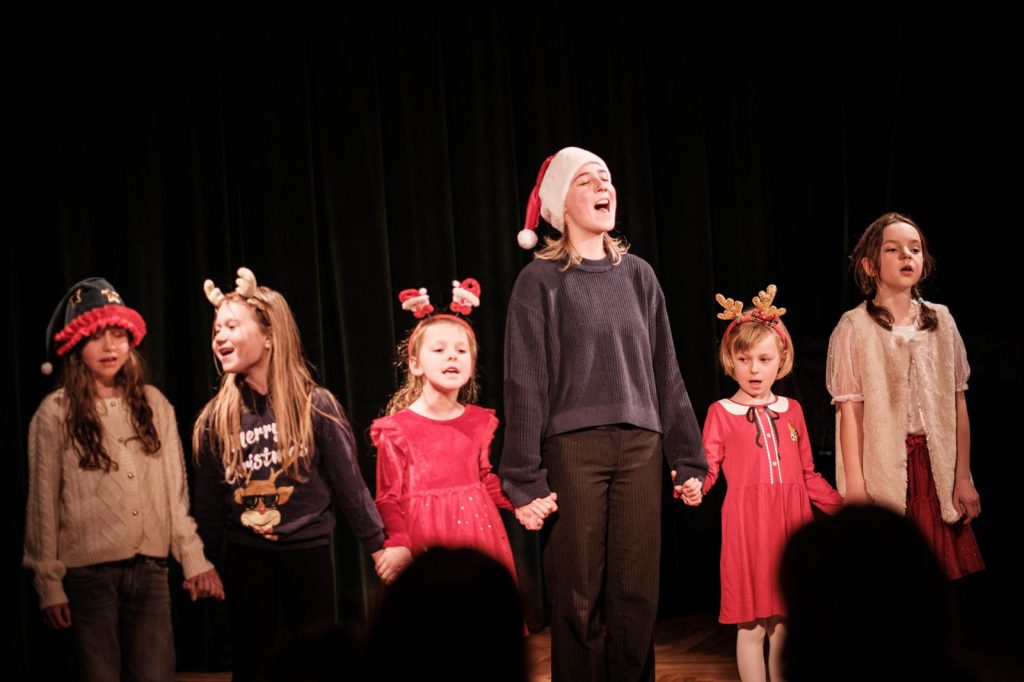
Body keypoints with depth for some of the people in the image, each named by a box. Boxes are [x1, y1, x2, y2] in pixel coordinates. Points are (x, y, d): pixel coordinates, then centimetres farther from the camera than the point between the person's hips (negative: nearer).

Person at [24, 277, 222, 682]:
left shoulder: (153, 404, 8)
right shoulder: (56, 413, -3)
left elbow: (175, 490, 9)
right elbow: (43, 502, -2)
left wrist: (194, 557, 3)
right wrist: (48, 583, -5)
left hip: (150, 571, 3)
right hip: (88, 575, -3)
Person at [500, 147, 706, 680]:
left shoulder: (637, 275, 13)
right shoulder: (541, 281, 1)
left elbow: (666, 373, 14)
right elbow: (524, 384, -2)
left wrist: (688, 458, 10)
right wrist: (525, 482, -9)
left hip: (640, 448, 3)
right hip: (572, 449, -3)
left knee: (636, 595, 2)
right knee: (579, 597, -2)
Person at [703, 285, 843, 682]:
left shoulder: (791, 410, 12)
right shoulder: (721, 412, 2)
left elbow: (808, 475, 17)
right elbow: (707, 469, -5)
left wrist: (844, 507, 12)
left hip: (790, 522, 3)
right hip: (747, 523, -3)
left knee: (784, 625, 7)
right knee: (752, 625, -1)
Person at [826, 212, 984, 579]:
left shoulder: (941, 320, 8)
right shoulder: (855, 327, -2)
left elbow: (958, 404, 7)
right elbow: (850, 413, -5)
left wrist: (963, 478, 3)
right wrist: (855, 490, -10)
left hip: (937, 467, 3)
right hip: (884, 471, -3)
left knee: (948, 571, 1)